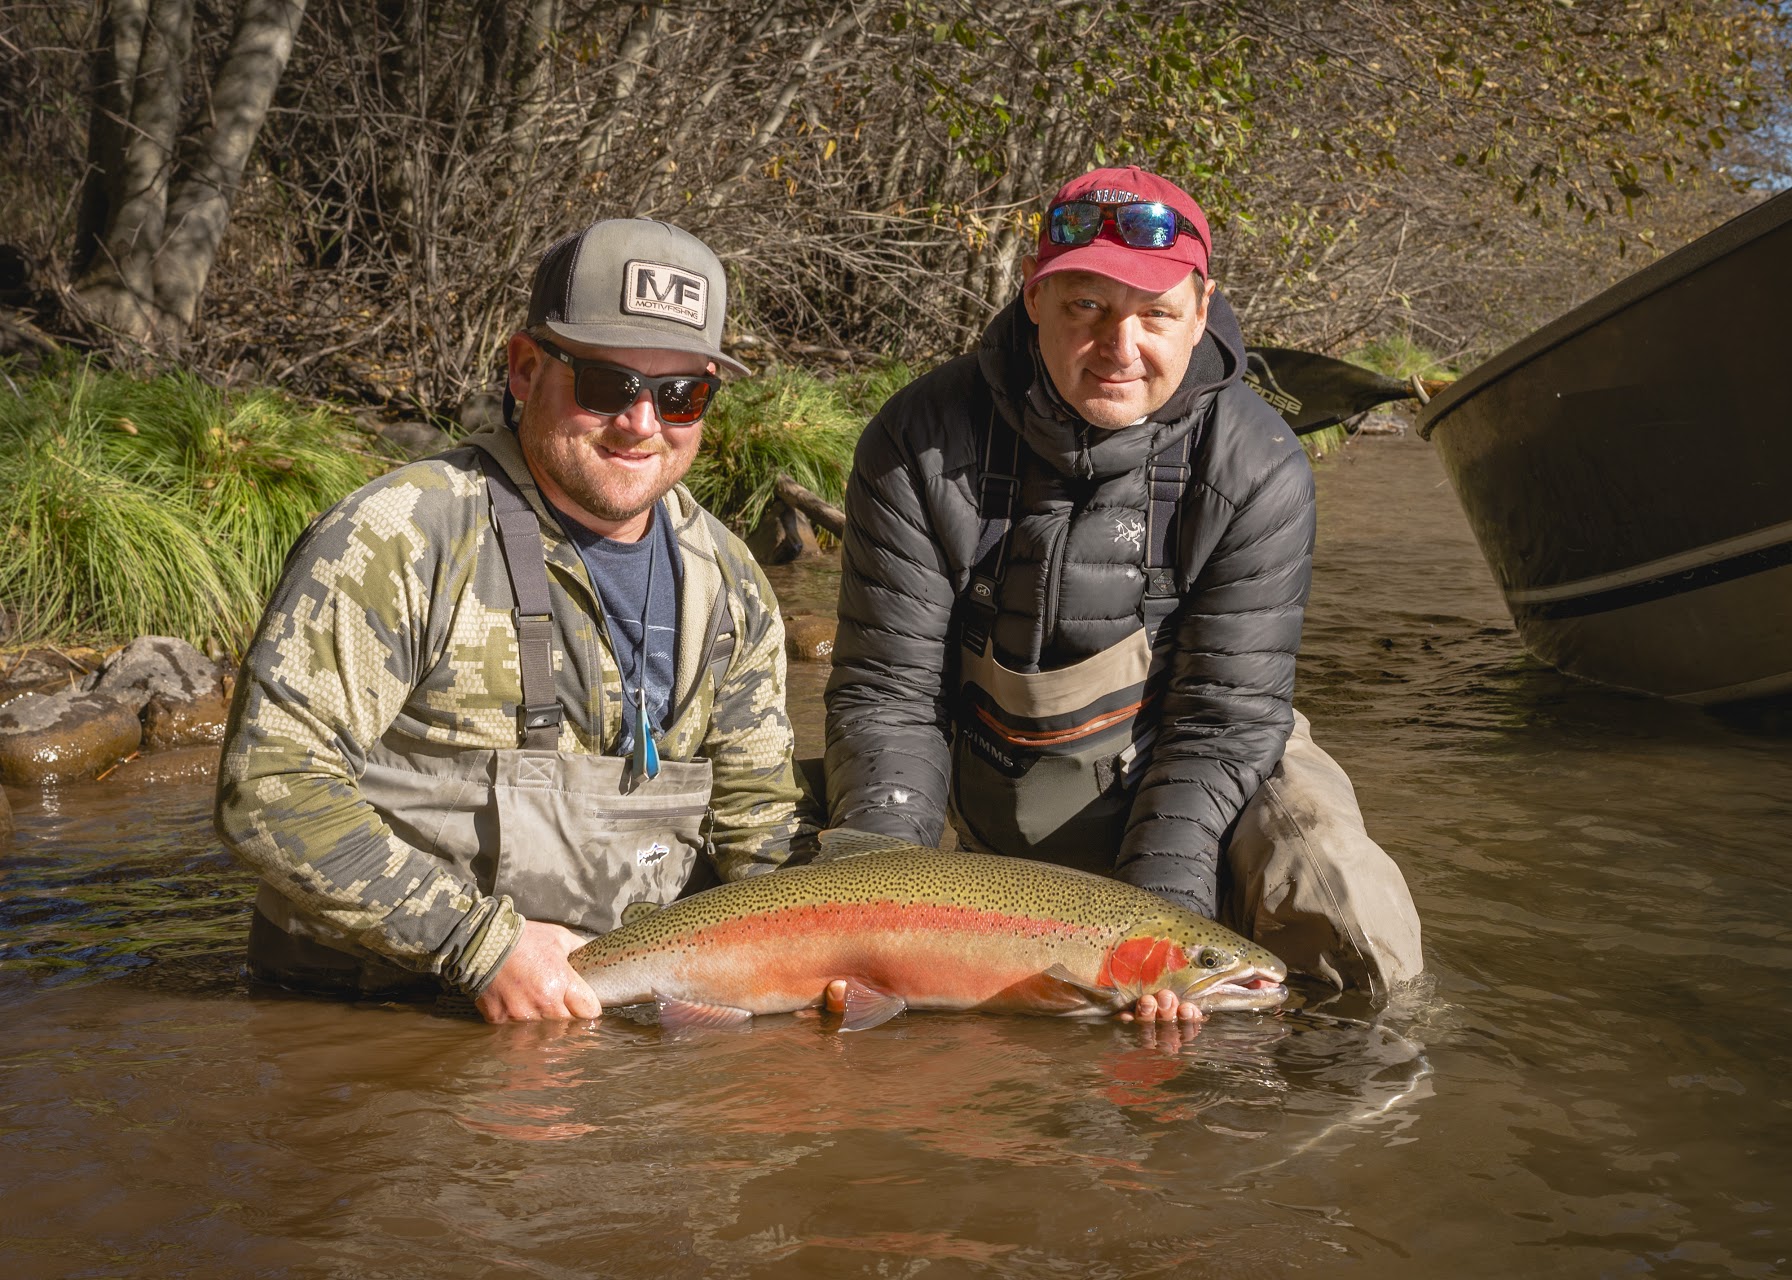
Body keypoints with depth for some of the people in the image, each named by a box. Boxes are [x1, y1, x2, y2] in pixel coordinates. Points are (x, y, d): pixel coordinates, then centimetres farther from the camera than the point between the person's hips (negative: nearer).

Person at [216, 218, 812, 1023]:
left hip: (623, 1014, 5)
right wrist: (481, 945, -19)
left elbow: (757, 824, 17)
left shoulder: (729, 584, 9)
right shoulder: (400, 538, -12)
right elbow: (271, 788, -16)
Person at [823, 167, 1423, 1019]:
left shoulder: (1257, 468, -17)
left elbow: (1222, 721, -18)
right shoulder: (920, 444, -15)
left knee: (1355, 943, -24)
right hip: (1002, 832, 3)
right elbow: (886, 693, -13)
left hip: (1211, 790, -2)